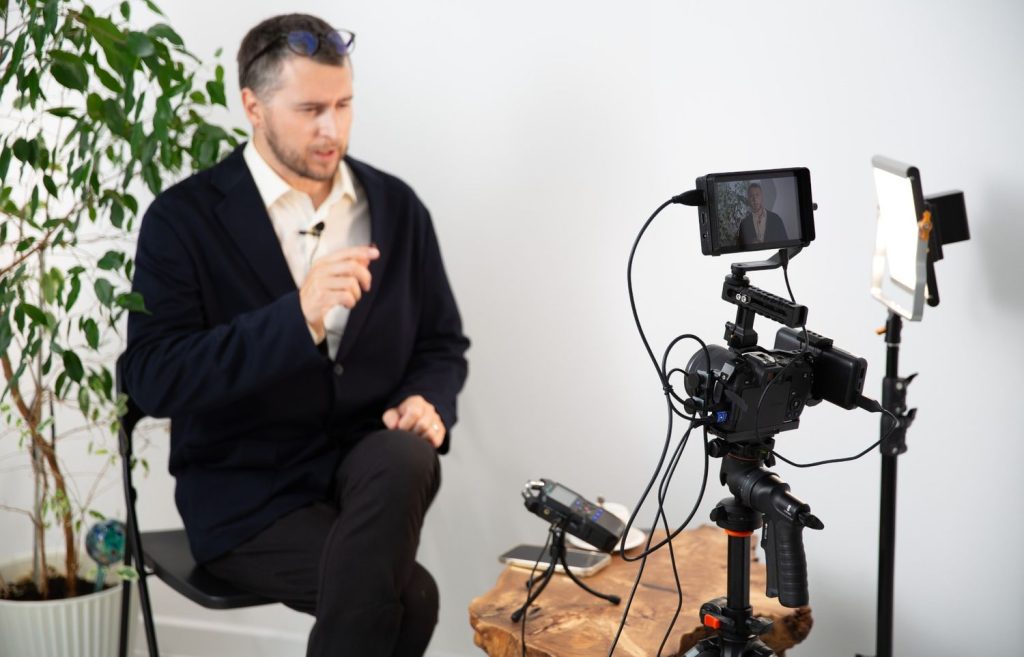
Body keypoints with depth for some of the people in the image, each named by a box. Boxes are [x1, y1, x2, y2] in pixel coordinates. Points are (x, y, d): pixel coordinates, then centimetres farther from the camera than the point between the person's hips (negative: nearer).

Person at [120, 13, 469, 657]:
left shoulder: (396, 206, 5)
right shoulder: (184, 218, -7)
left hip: (370, 464, 4)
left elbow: (443, 343, 14)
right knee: (410, 595, -26)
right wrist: (297, 317, -30)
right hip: (247, 489, -3)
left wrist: (428, 404, -11)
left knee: (405, 458, -33)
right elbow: (152, 379, -17)